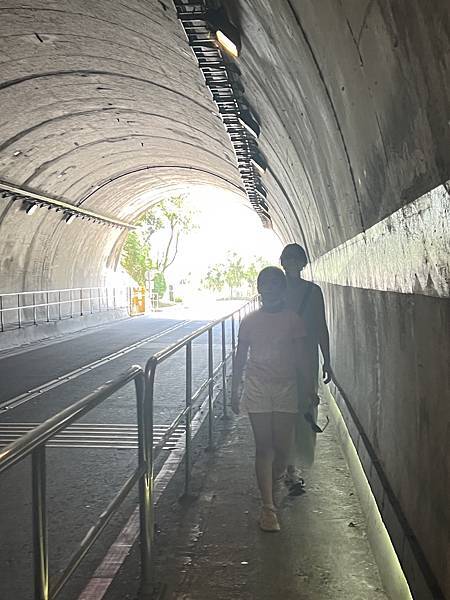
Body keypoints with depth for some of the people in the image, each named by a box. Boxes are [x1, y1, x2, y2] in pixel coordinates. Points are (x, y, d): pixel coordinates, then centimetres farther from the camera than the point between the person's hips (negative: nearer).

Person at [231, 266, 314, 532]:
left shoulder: (294, 319, 0)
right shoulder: (250, 321, 2)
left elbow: (301, 357, 2)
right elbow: (240, 358, 8)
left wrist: (308, 389, -1)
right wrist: (234, 391, 8)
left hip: (286, 389, 0)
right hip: (257, 389, 0)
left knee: (282, 447, 3)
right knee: (264, 447, -1)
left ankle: (272, 483, 35)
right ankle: (268, 507, 5)